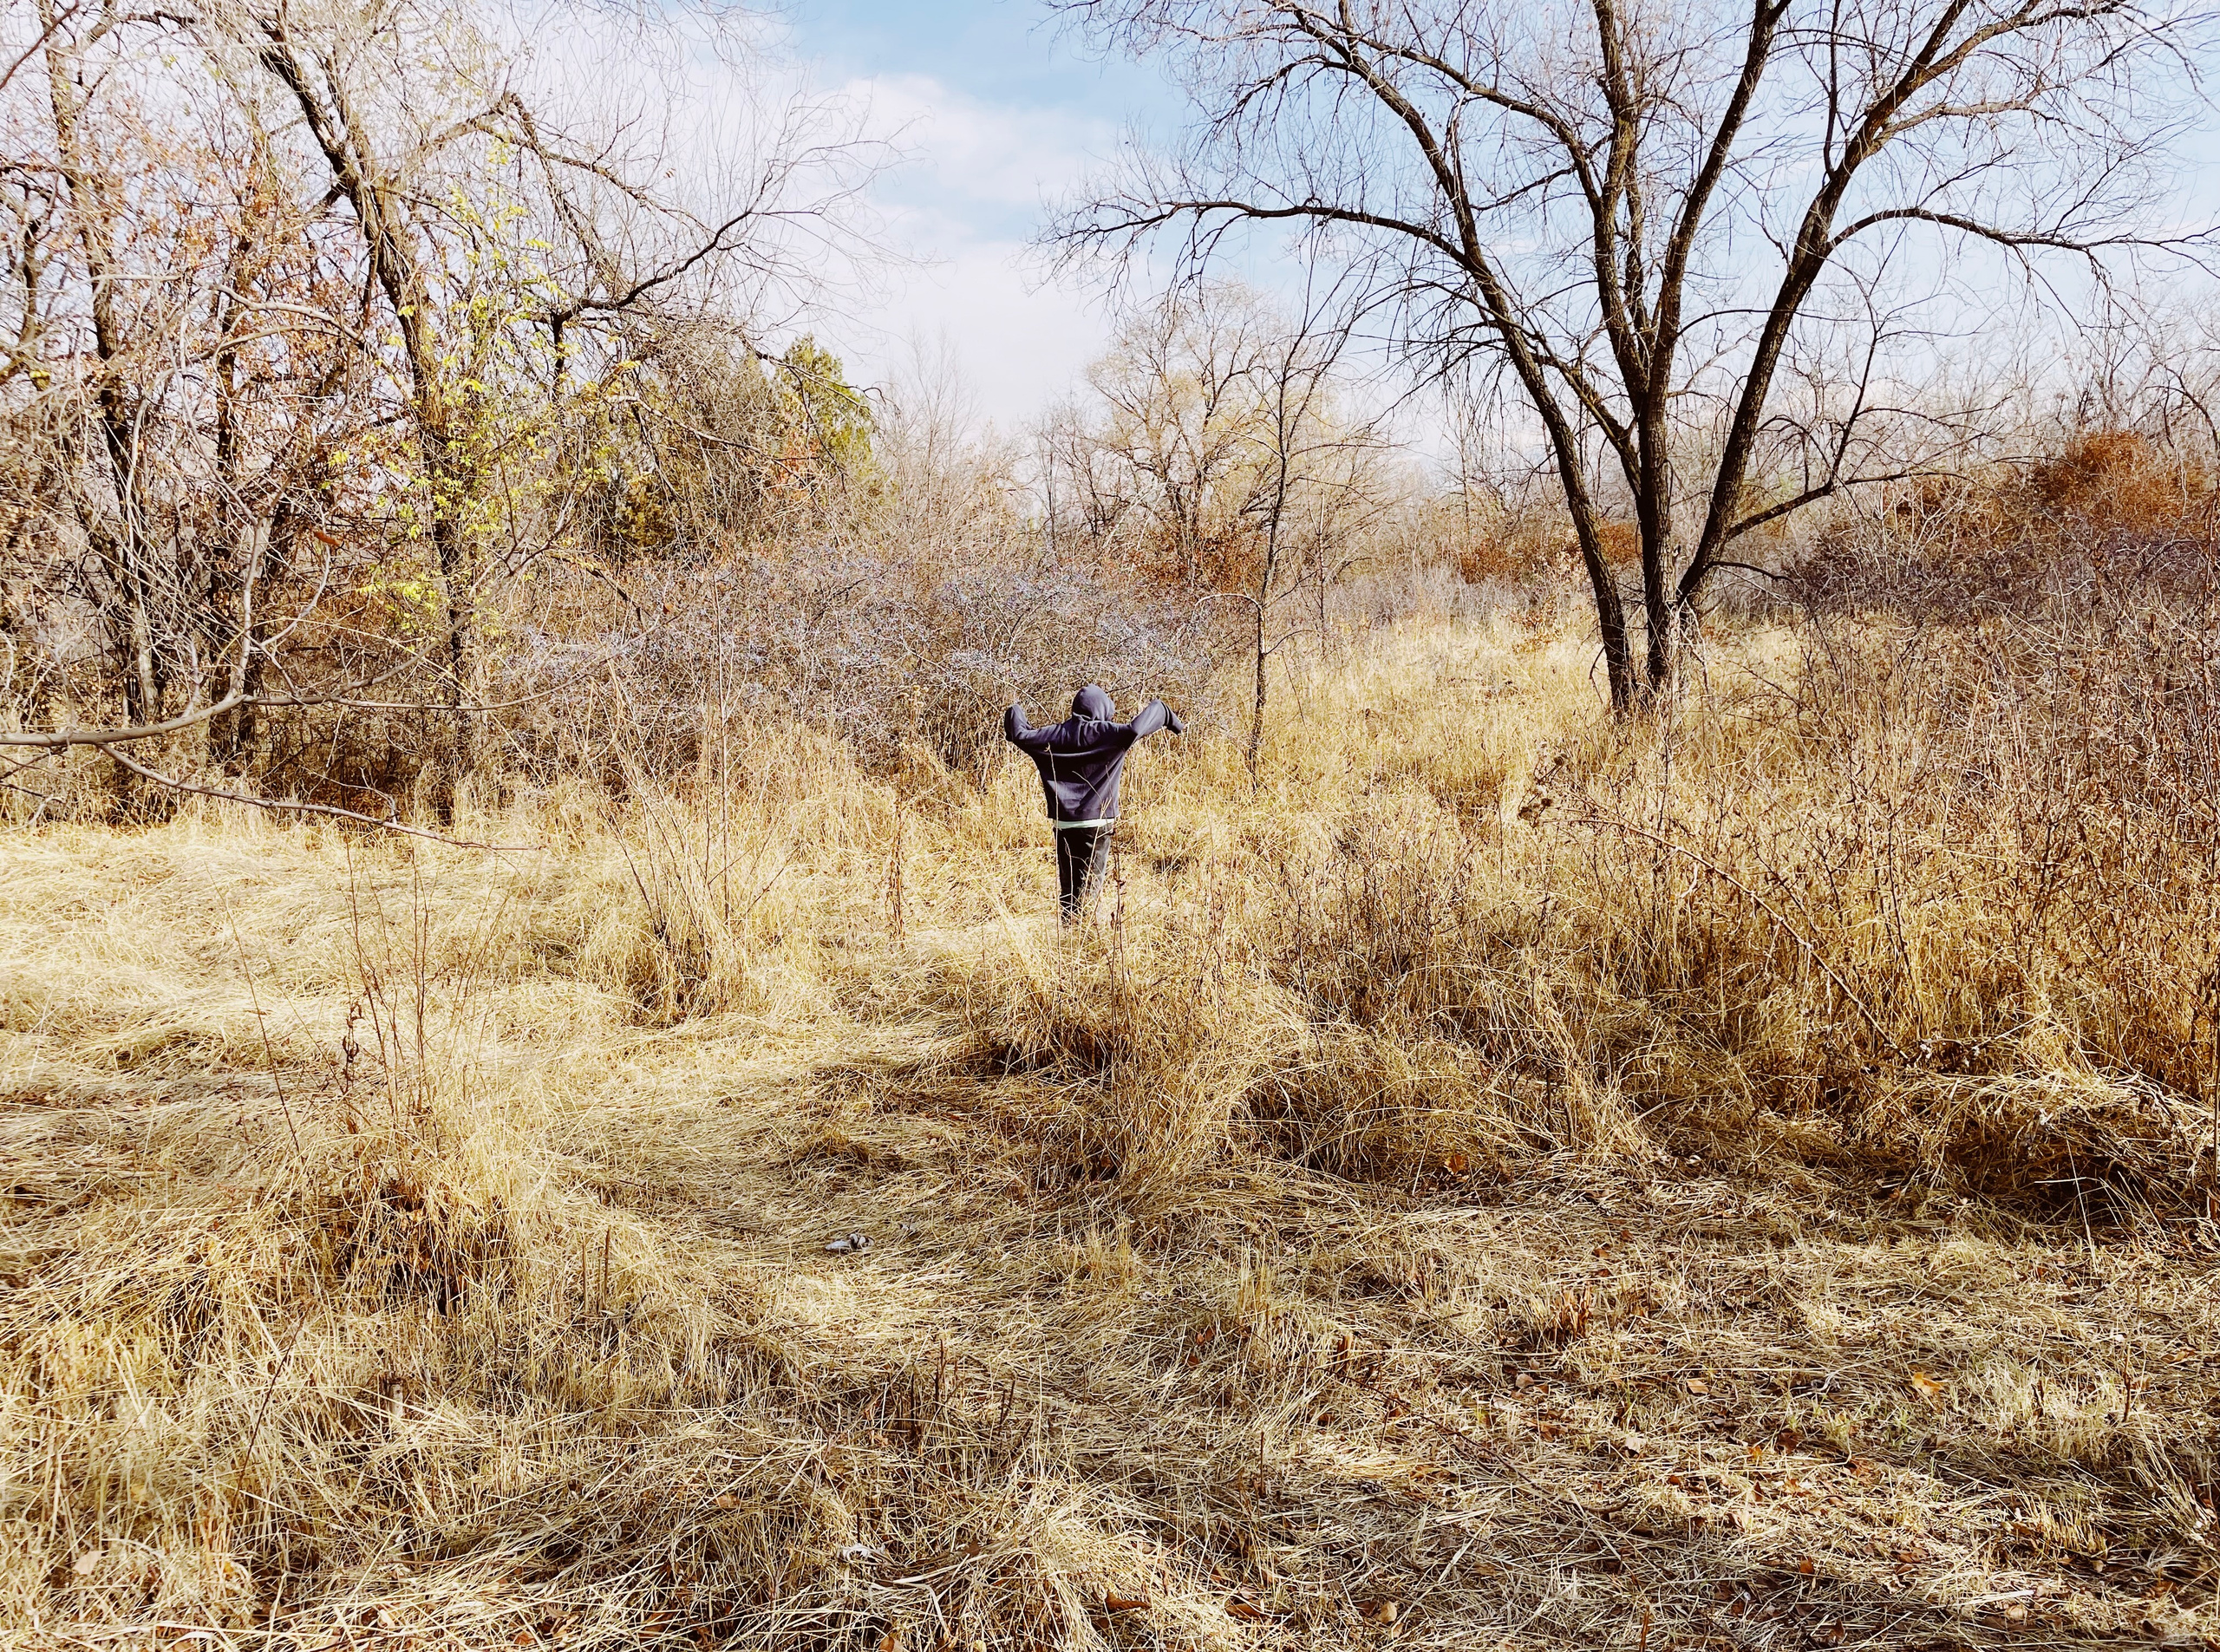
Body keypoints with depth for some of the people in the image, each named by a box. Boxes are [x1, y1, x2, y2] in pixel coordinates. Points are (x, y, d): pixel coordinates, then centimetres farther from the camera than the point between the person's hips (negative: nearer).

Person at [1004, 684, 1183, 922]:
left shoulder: (1058, 733, 5)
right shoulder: (1104, 733, -8)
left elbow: (1022, 735, 2)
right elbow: (1134, 730, -24)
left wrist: (1014, 713, 22)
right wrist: (1159, 708, -10)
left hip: (1063, 821, 4)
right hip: (1095, 822, -4)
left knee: (1067, 881, 13)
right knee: (1089, 884, -1)